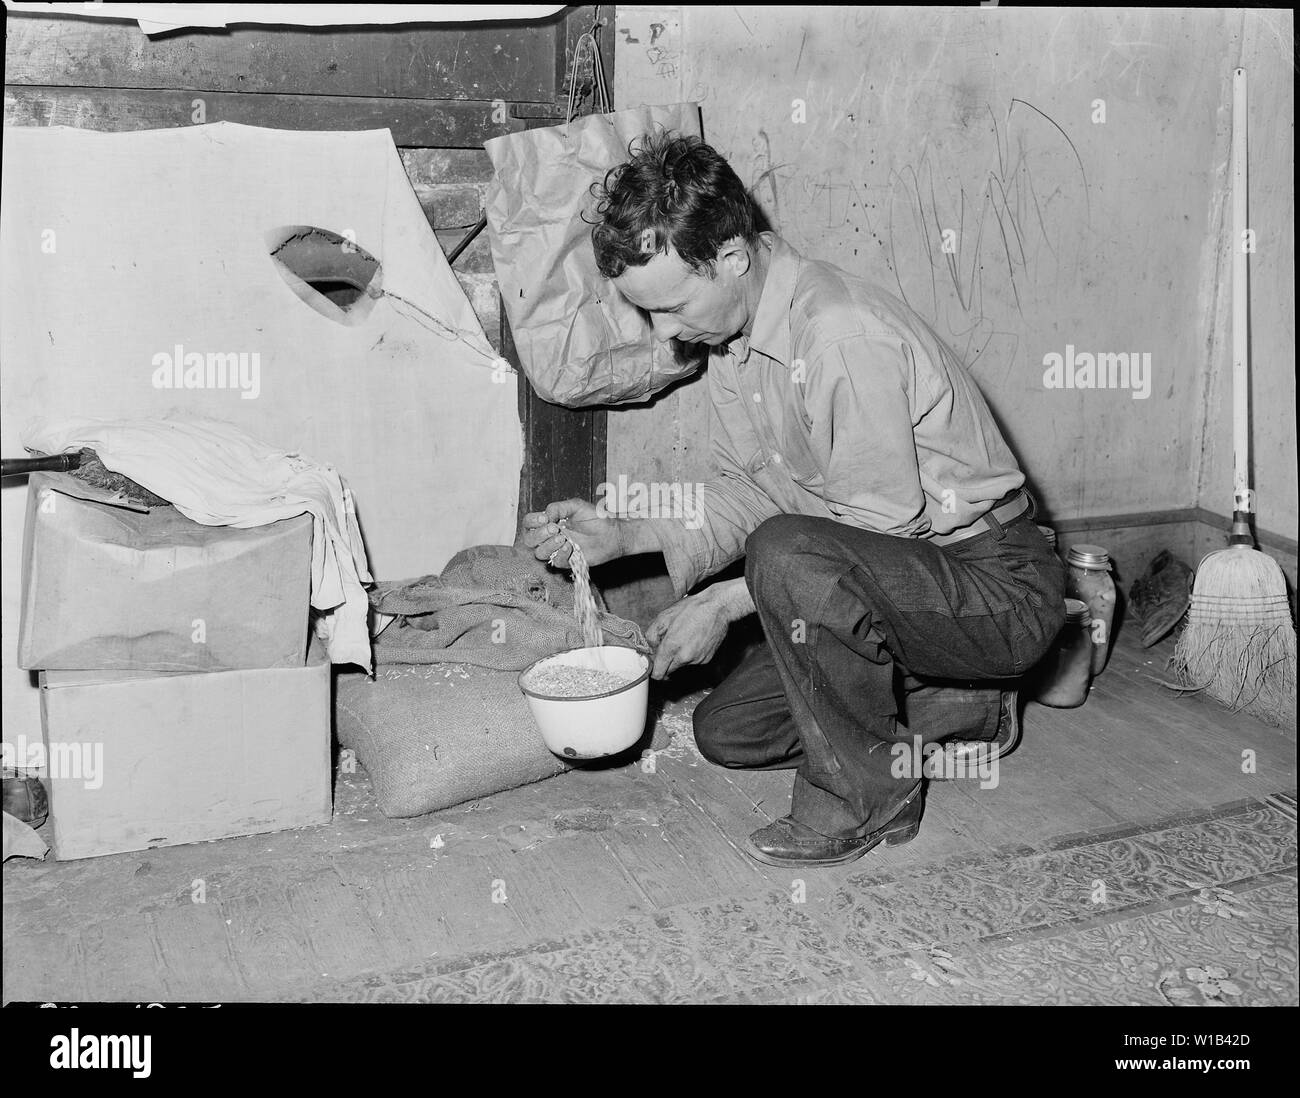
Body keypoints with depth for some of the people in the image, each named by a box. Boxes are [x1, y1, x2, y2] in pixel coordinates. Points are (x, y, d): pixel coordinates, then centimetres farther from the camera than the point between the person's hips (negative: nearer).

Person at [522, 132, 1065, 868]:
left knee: (788, 554, -34)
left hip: (1003, 588, -9)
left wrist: (726, 602, -22)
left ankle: (867, 791, -12)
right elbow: (753, 488, 8)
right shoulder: (732, 332, 1)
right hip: (898, 577, 9)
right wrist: (625, 535, -5)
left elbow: (885, 526, -26)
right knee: (726, 732, 9)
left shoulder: (845, 336, -28)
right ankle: (958, 704, 18)